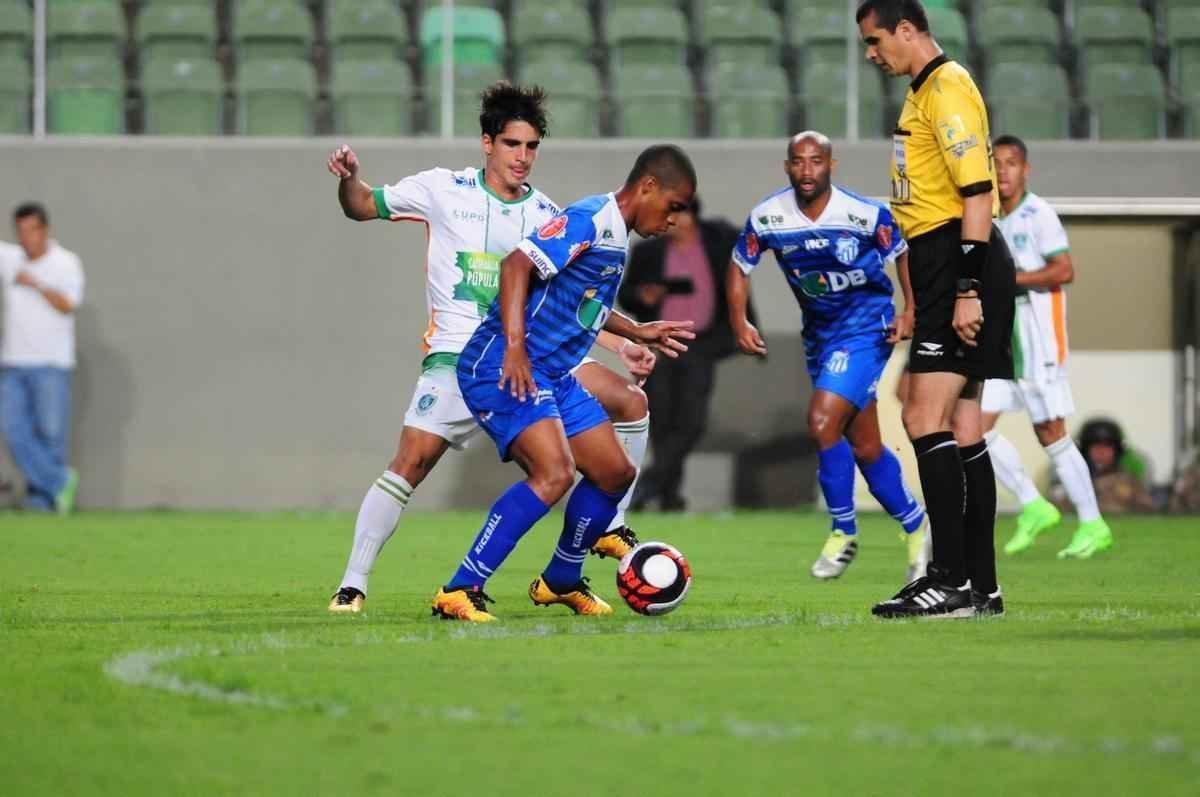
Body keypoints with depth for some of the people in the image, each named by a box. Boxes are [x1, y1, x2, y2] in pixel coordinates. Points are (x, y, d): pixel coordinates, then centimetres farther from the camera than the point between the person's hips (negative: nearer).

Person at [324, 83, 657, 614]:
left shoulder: (549, 218, 9)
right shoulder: (443, 190, 1)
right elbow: (362, 208, 9)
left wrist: (621, 346, 3)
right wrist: (349, 178, -13)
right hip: (457, 352, -4)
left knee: (629, 401, -7)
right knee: (413, 459, -18)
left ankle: (610, 529, 5)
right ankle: (353, 583, -10)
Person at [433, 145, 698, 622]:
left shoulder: (616, 238, 16)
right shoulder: (589, 221, -15)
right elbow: (517, 265, -25)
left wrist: (637, 331, 35)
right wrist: (515, 348, -32)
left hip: (554, 377, 11)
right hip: (504, 368, -11)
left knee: (615, 473, 13)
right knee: (554, 474, -27)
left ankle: (561, 582, 33)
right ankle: (459, 592, -23)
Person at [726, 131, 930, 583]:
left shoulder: (866, 215, -18)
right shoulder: (767, 217, -9)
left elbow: (906, 254, -3)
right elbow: (739, 268, 4)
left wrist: (910, 311, -12)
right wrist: (739, 321, -9)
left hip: (866, 328, -5)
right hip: (819, 333, 5)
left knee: (822, 422, -21)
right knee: (865, 447, 11)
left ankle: (844, 532, -4)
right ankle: (915, 526, 31)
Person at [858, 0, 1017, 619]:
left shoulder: (947, 88, -12)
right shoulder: (924, 92, 19)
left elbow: (977, 192, -19)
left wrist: (969, 290, -22)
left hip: (961, 265, -10)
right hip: (943, 269, 10)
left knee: (926, 420, -13)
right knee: (960, 428, 10)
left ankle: (951, 581, -14)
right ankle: (980, 586, 12)